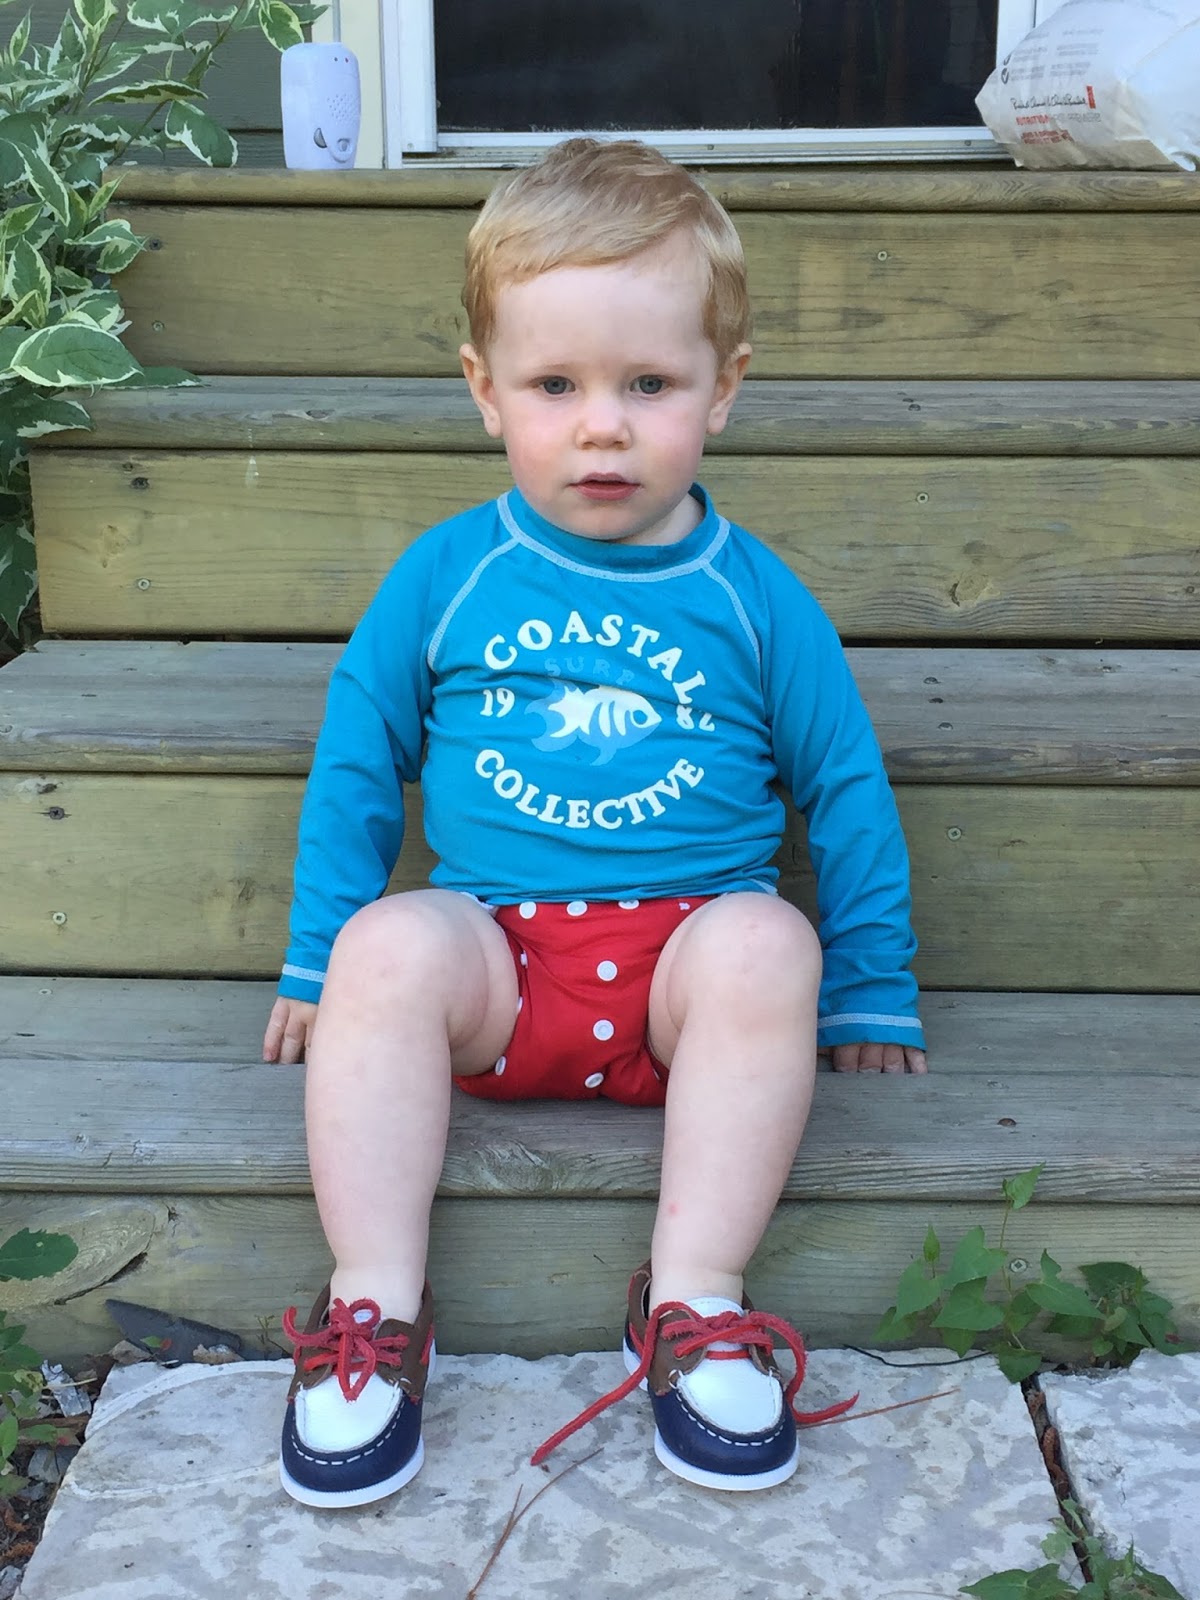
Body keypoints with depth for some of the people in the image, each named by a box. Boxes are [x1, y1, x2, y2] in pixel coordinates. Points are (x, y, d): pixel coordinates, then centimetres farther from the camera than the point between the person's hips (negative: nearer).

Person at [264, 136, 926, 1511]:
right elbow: (356, 760, 13)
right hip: (490, 954, 1)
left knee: (765, 944, -31)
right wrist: (319, 961, 13)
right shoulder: (444, 575, 6)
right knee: (392, 943, -29)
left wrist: (869, 991, 11)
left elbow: (845, 788, 12)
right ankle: (374, 1309, -23)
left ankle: (694, 1303, -23)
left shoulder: (754, 597, 5)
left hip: (688, 948, 0)